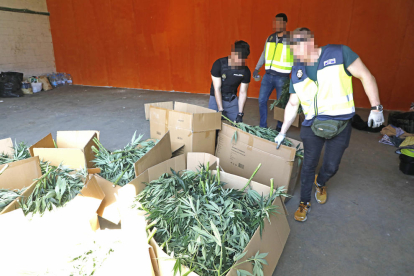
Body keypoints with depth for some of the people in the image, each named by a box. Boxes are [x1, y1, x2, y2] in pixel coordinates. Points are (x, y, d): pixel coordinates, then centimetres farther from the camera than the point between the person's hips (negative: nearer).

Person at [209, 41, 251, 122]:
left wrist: (240, 114, -13)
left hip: (232, 100, 2)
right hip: (216, 98, -2)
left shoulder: (246, 71, -11)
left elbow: (243, 92, -7)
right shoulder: (219, 64, -19)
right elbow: (217, 89, -19)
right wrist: (221, 110, -23)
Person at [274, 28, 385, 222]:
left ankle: (320, 184, 45)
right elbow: (292, 104, 7)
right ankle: (304, 203, 26)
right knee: (309, 164, 6)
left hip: (340, 124, -2)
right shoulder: (297, 71, 2)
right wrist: (282, 133, 8)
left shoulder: (339, 53, -8)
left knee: (331, 166, 8)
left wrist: (376, 108, -7)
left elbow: (366, 77, -3)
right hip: (312, 124, 2)